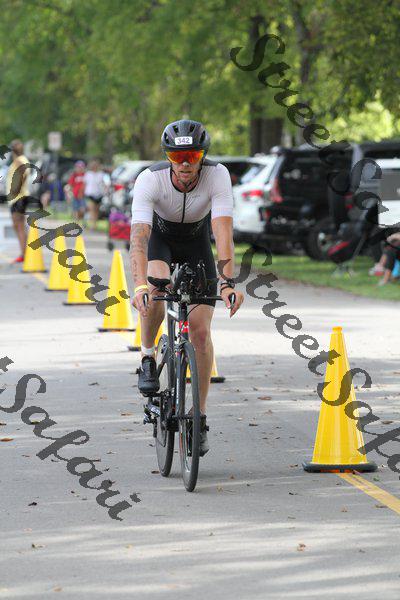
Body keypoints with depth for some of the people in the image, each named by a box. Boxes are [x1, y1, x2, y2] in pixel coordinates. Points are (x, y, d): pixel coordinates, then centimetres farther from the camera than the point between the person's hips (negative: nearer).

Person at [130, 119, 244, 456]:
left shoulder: (218, 176, -31)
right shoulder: (150, 179, -32)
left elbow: (224, 232, -38)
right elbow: (139, 236, -42)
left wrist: (227, 282, -51)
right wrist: (140, 284, -57)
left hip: (196, 242, 1)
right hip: (160, 237, -1)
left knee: (201, 331, -9)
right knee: (155, 294, -35)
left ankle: (200, 416, 4)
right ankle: (148, 357, -7)